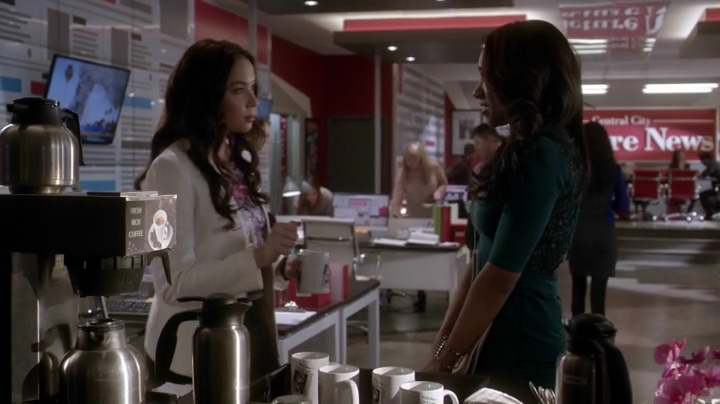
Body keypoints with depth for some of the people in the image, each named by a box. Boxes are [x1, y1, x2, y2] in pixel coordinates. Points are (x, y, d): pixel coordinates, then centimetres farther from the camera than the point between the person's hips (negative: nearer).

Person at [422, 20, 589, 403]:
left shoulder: (539, 157, -18)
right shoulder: (527, 152, 12)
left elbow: (500, 276, -20)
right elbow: (483, 261, 11)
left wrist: (445, 361, -10)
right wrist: (441, 345, 9)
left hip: (518, 341, -9)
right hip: (509, 333, 9)